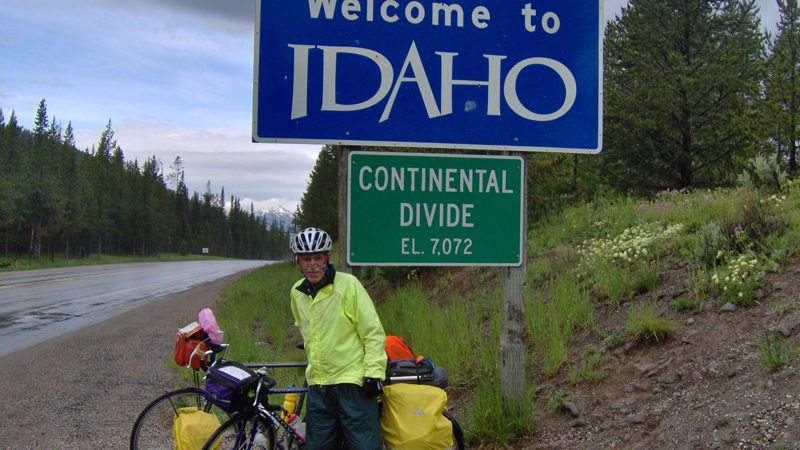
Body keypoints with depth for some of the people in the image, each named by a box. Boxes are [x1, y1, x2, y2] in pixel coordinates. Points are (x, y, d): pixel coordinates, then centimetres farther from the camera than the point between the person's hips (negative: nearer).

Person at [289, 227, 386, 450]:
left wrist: (373, 372, -12)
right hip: (317, 386, 5)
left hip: (352, 381, -5)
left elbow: (374, 332, -6)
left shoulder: (348, 284, -7)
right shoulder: (297, 293, 10)